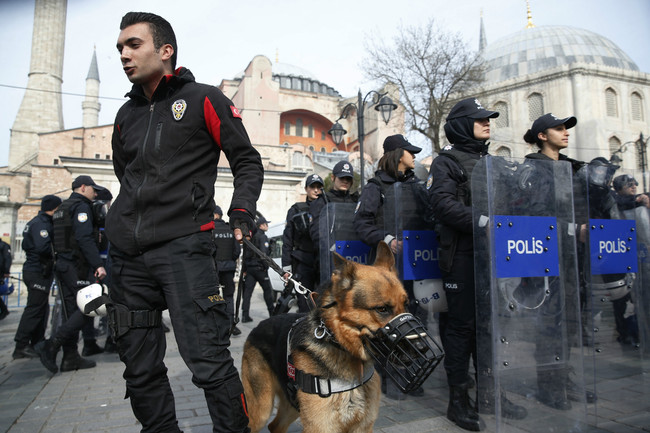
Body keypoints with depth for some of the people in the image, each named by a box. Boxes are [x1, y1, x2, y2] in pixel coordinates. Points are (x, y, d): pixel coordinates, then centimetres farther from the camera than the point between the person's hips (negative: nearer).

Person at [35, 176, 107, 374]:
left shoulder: (62, 208, 22)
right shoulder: (81, 206, -8)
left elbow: (60, 238, 20)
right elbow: (84, 238, -21)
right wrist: (99, 264, -24)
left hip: (62, 264, 10)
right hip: (77, 266, -10)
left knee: (72, 312, 10)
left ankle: (70, 357, 13)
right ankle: (51, 345, -11)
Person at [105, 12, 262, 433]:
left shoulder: (204, 99, 3)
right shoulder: (127, 115, 20)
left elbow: (248, 162, 2)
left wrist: (241, 216, -11)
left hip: (184, 245, -6)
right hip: (127, 254, 7)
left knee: (208, 360, -9)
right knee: (140, 366, 11)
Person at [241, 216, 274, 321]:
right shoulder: (262, 236, -9)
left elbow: (245, 254, 14)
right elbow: (263, 254, -19)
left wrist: (245, 269, 16)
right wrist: (266, 266, -10)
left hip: (249, 268, 6)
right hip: (259, 268, -6)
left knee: (247, 290, 3)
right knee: (267, 290, 7)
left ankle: (245, 315, -1)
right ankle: (272, 313, 15)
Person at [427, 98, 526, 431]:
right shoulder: (446, 162, 0)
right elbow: (443, 203, -15)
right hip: (462, 253, -7)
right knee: (462, 323, -1)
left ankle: (490, 392, 25)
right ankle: (458, 399, 11)